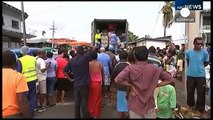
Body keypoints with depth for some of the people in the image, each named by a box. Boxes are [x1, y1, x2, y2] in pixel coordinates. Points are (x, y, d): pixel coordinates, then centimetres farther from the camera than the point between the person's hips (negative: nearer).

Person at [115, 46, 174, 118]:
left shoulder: (130, 68, -13)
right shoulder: (154, 68, -7)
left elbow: (117, 80, -27)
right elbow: (170, 79, -3)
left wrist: (130, 85, -15)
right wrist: (155, 85, -5)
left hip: (135, 105, -1)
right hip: (149, 105, 1)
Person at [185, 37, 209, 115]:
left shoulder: (205, 53, -10)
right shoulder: (188, 52, -5)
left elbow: (206, 63, 5)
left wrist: (200, 67, 9)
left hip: (201, 76, -2)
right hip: (190, 75, 2)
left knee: (201, 93, 4)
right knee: (190, 92, 13)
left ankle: (199, 109, 21)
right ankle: (191, 105, 36)